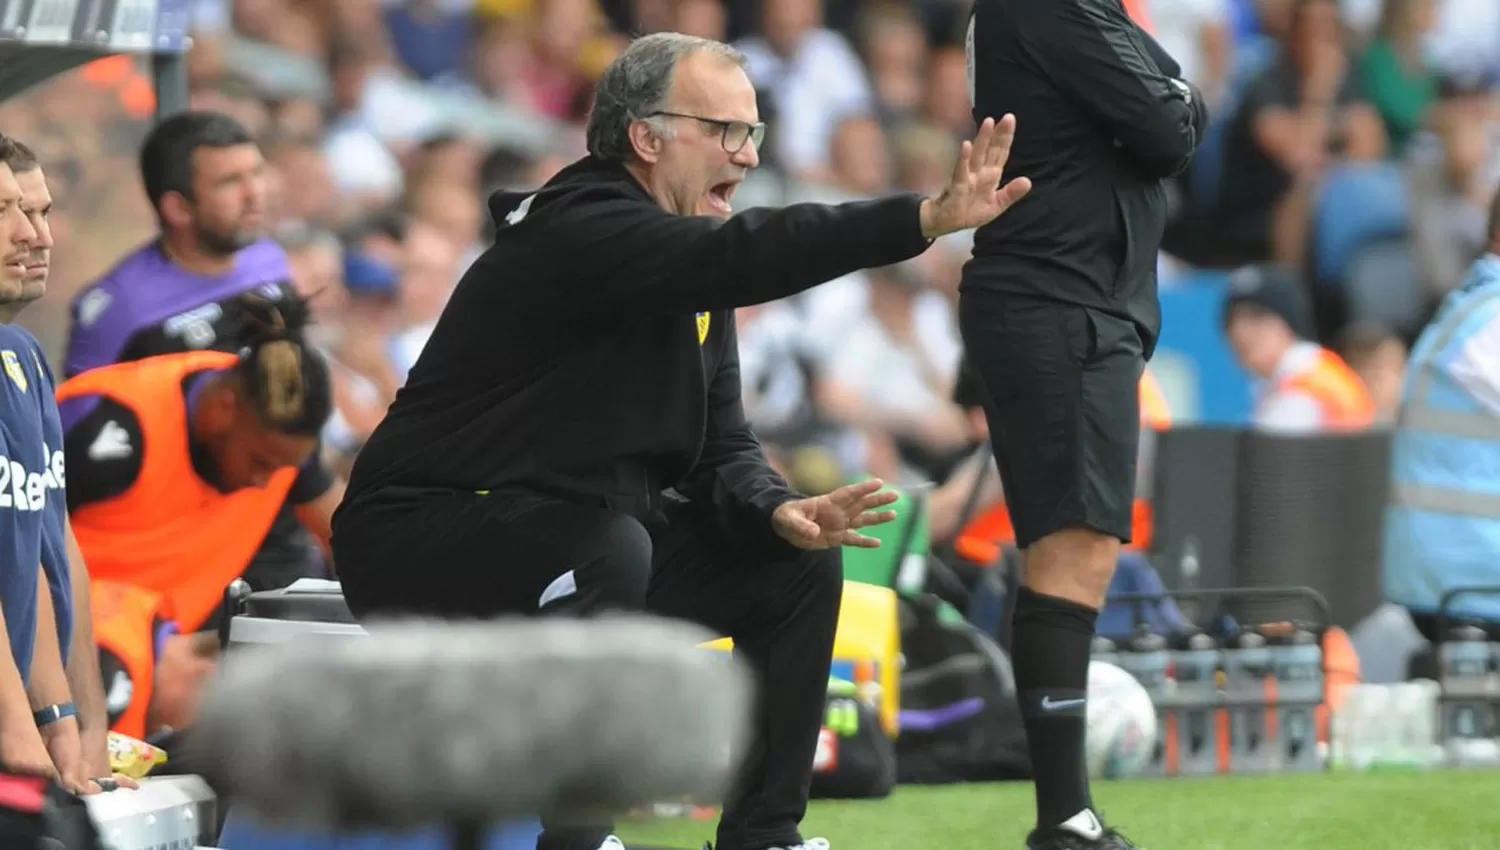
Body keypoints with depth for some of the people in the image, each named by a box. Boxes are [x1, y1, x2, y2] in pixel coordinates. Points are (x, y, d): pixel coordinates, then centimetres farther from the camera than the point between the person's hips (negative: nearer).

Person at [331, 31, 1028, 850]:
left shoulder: (688, 282, 9)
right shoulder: (576, 234, -22)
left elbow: (720, 451, 7)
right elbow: (743, 256, -37)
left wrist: (778, 512, -17)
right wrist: (930, 218, -44)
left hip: (578, 545, 9)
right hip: (423, 538, -9)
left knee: (796, 564, 1)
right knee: (611, 551, -36)